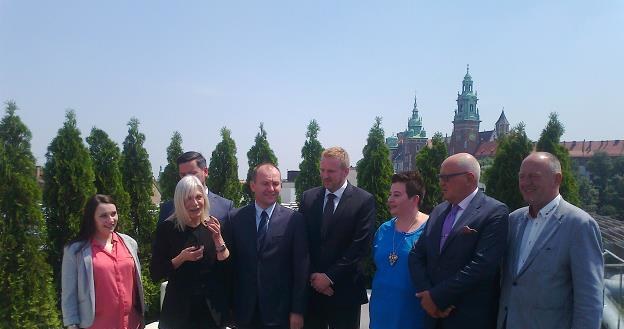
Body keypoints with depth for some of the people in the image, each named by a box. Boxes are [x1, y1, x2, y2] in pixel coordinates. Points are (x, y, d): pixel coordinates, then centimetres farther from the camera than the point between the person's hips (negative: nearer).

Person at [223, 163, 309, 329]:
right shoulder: (236, 218, -1)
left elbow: (301, 269, -5)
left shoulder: (294, 220, -6)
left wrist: (297, 311, -6)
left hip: (280, 311, -1)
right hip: (244, 310, 2)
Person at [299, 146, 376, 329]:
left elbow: (361, 245, -11)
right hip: (311, 287, 3)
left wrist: (330, 276, -11)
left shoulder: (364, 200, -6)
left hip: (344, 290, -3)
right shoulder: (308, 197, 5)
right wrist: (313, 276, -6)